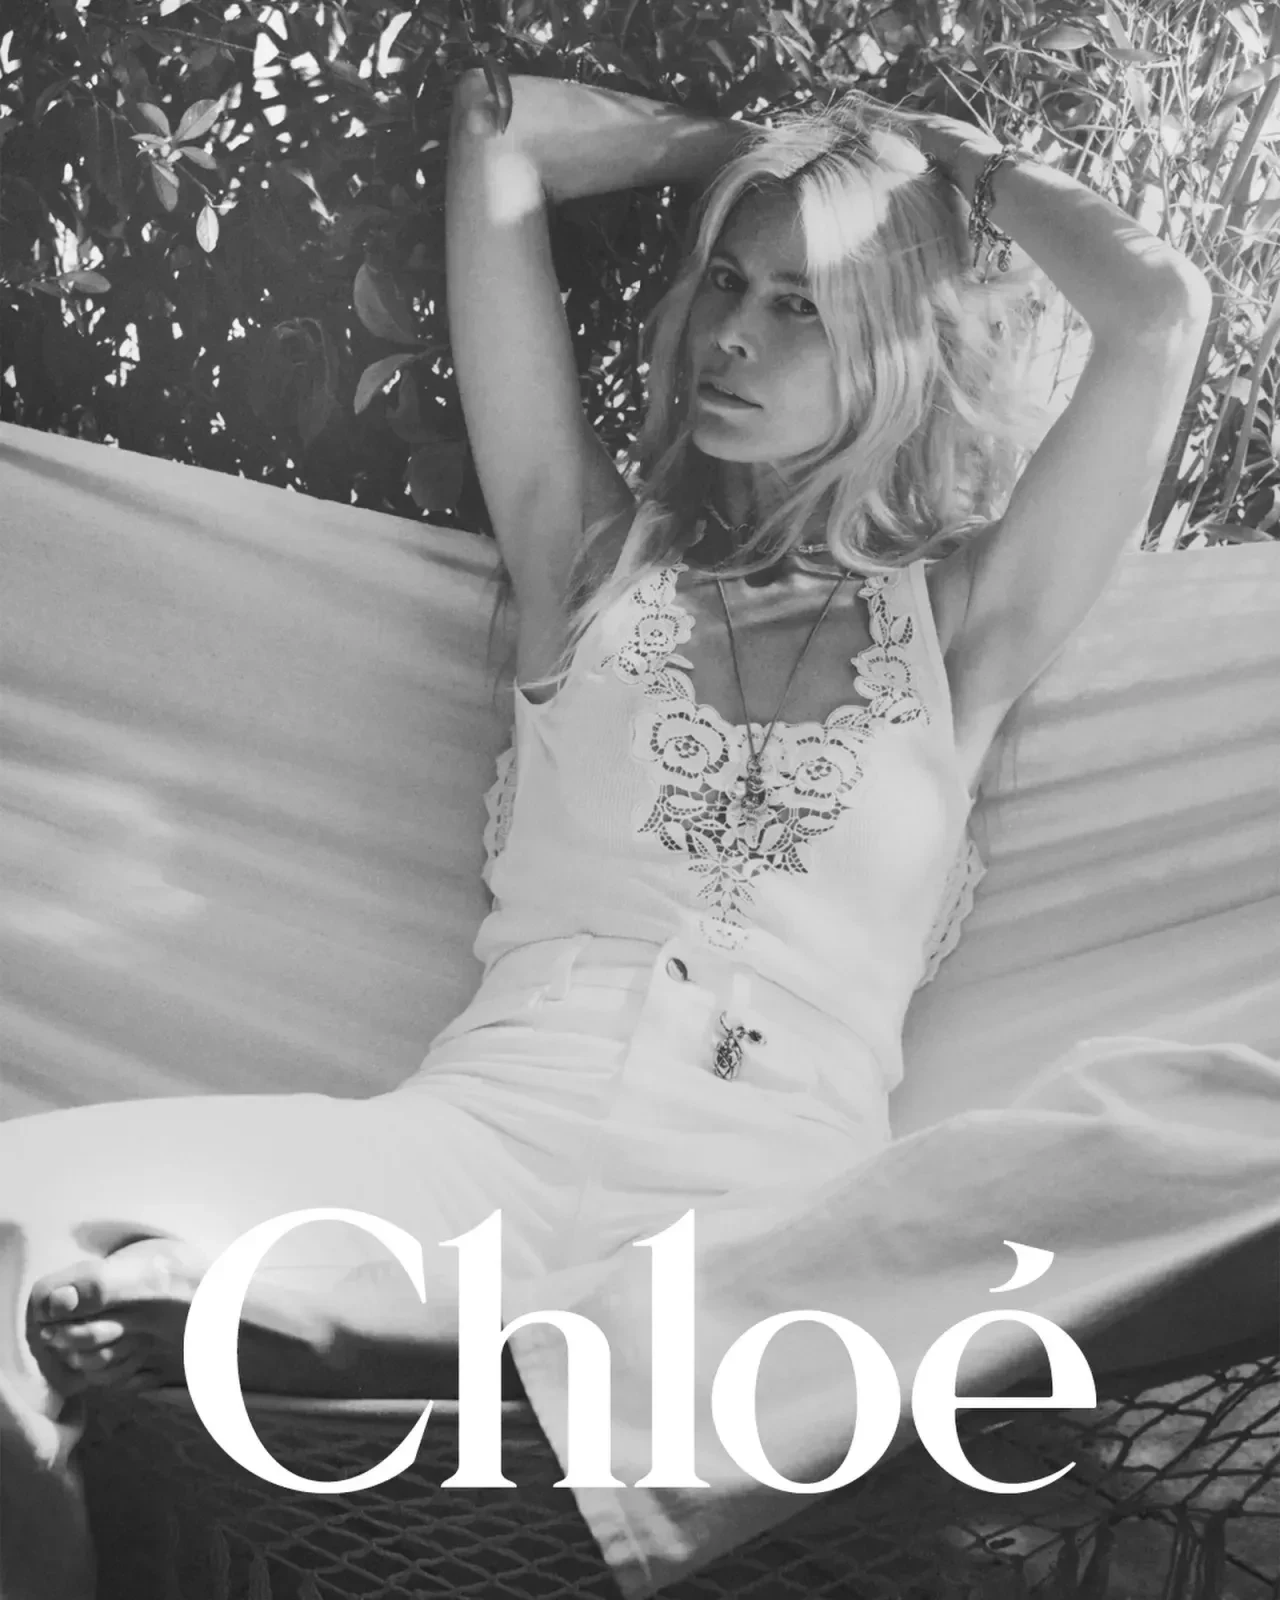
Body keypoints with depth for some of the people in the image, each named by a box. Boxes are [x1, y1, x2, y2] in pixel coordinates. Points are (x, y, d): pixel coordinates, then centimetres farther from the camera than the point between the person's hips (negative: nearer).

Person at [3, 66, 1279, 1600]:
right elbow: (494, 129, 22)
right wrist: (740, 143, 31)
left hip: (788, 1197, 2)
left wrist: (962, 165, 26)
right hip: (495, 1134, -1)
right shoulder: (596, 554, 21)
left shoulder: (960, 623, 20)